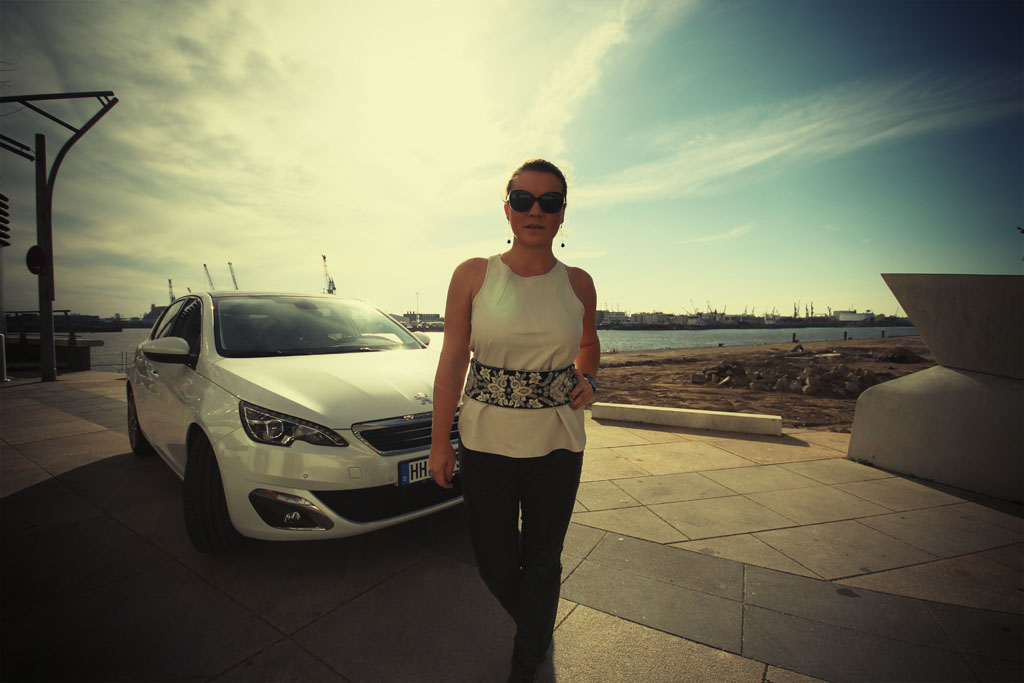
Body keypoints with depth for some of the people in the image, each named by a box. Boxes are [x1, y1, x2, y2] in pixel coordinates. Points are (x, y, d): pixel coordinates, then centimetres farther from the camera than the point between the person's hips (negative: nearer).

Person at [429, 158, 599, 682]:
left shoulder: (578, 284, -1)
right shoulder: (473, 275, -6)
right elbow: (452, 362, -5)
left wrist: (587, 380, -3)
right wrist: (439, 442, -3)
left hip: (557, 443, 1)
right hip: (485, 442, 0)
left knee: (542, 561, 15)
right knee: (493, 561, 15)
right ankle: (536, 628, 52)